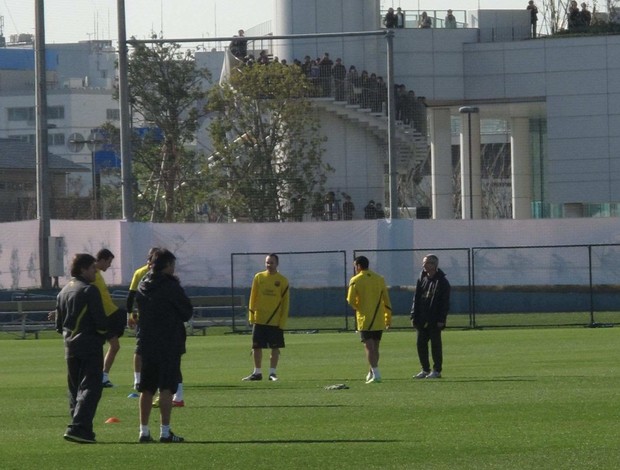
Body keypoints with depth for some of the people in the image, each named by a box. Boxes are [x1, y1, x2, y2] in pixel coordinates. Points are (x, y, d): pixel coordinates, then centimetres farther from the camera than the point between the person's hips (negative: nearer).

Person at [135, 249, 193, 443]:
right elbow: (187, 312, -6)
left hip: (147, 343, 6)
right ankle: (165, 431, -7)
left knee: (147, 389, 9)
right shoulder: (170, 285, -12)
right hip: (169, 344, -6)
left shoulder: (143, 285, 8)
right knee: (167, 388, -4)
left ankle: (144, 431, 10)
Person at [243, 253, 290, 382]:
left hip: (275, 321, -1)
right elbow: (253, 297, 7)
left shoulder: (282, 281, 0)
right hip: (259, 319, 2)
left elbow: (285, 302, 0)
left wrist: (283, 321, -6)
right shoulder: (259, 277, 5)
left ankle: (272, 372, 9)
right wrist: (252, 316, 0)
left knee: (275, 347, 1)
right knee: (256, 346, 3)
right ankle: (257, 372, 11)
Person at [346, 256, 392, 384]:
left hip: (365, 320, -5)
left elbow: (350, 301, -8)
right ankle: (372, 373, 21)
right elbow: (386, 301, 8)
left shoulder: (355, 281, -6)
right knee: (375, 347, 14)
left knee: (369, 347, -7)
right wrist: (388, 319, 14)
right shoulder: (379, 279, 7)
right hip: (379, 320, 5)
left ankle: (376, 374, -18)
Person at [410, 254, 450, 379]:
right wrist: (414, 316, 5)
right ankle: (425, 370, 16)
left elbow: (445, 303, -8)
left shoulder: (442, 282, -6)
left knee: (435, 344, 0)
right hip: (422, 320, 6)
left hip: (435, 321, -6)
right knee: (421, 344, 6)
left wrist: (441, 319, -14)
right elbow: (416, 299, 13)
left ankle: (437, 370, 6)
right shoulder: (422, 280, 11)